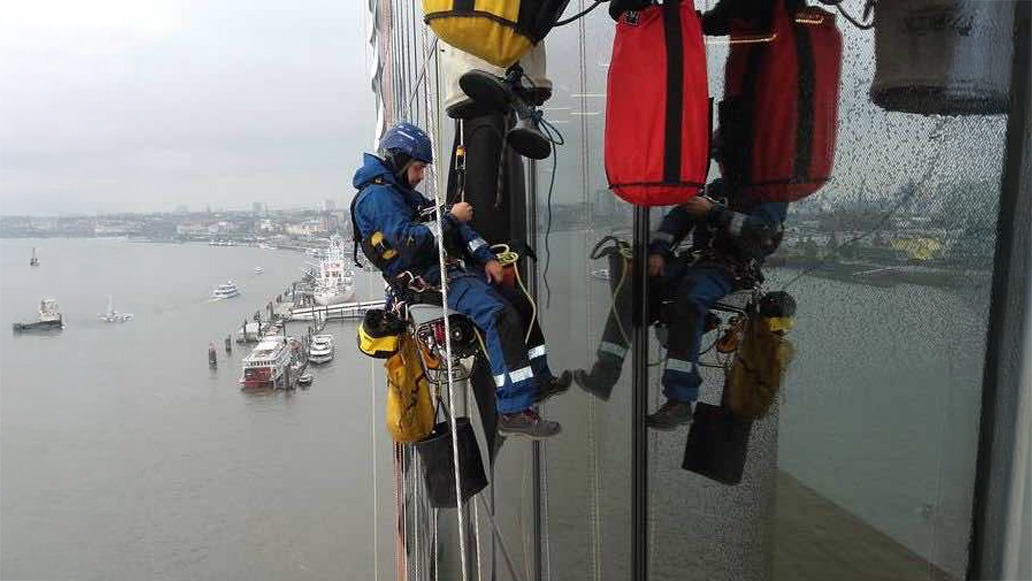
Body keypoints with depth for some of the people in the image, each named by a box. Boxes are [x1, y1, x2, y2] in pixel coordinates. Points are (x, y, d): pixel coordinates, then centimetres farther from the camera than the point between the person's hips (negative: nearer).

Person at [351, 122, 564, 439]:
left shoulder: (404, 193, 24)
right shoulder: (377, 196, -7)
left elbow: (452, 227, 17)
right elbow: (409, 240, -22)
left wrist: (486, 258, 6)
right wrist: (451, 218, -13)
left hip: (451, 267, 10)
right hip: (426, 278, -10)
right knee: (500, 315, -27)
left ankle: (540, 379, 18)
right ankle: (514, 411, -28)